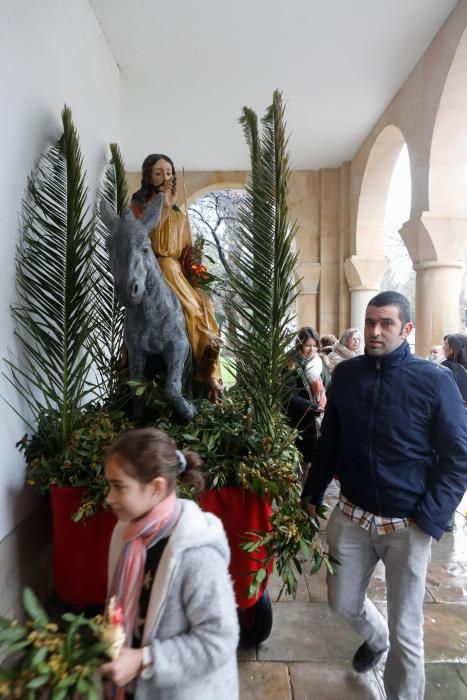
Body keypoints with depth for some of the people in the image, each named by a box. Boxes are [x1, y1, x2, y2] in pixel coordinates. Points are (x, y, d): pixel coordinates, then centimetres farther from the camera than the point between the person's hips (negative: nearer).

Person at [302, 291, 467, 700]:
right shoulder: (346, 374, -2)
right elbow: (329, 441, 9)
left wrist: (429, 519, -15)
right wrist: (312, 493, 10)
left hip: (407, 526, -3)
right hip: (351, 514, 4)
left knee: (406, 630, 11)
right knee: (342, 601, 20)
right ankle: (376, 638, 53)